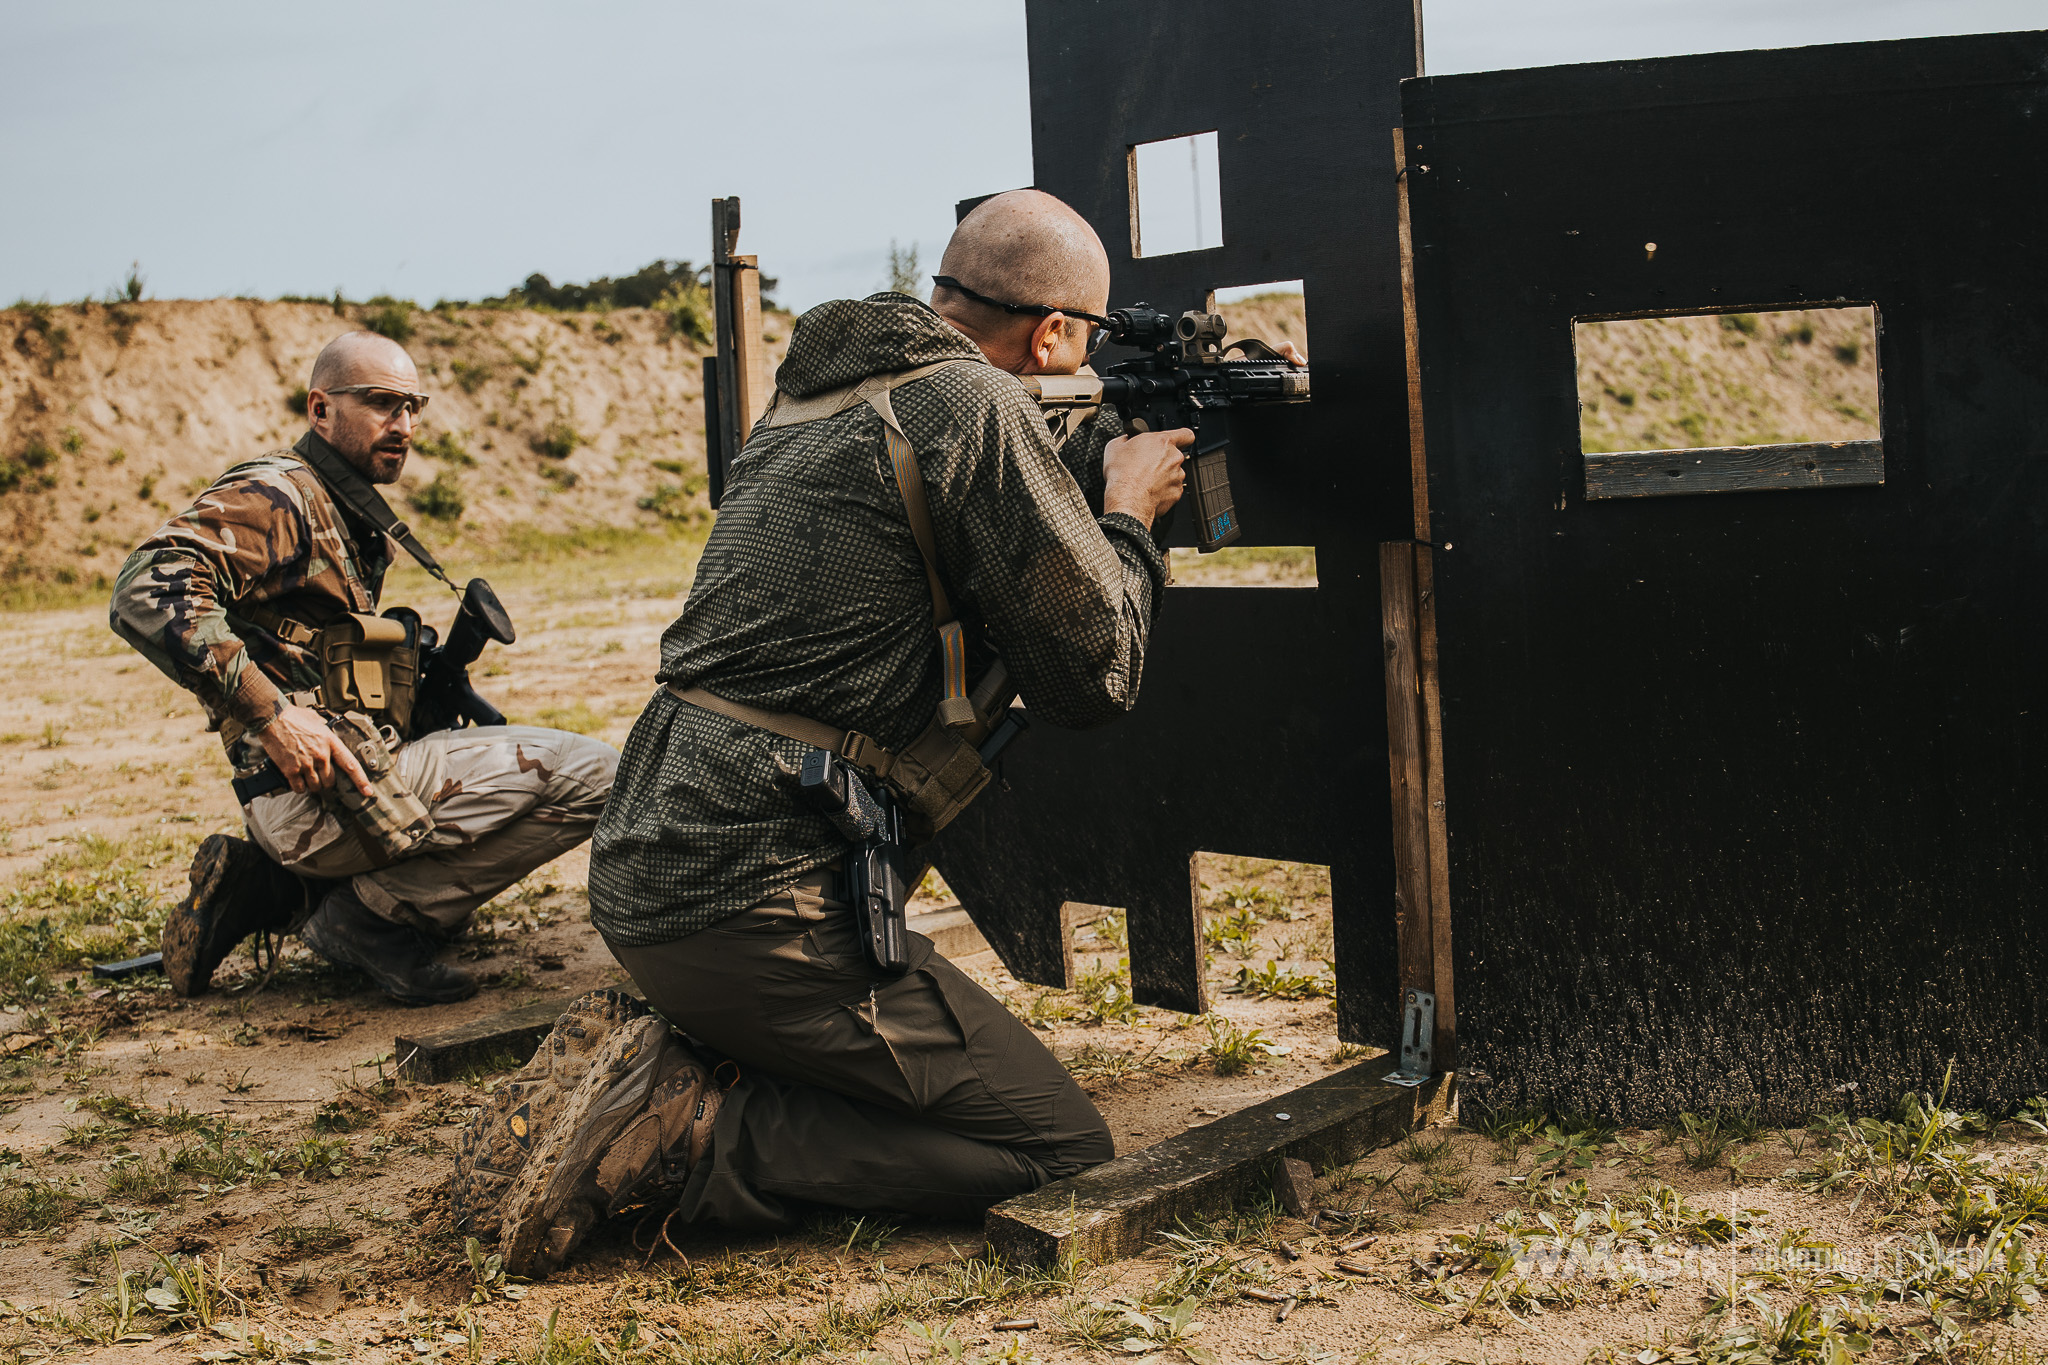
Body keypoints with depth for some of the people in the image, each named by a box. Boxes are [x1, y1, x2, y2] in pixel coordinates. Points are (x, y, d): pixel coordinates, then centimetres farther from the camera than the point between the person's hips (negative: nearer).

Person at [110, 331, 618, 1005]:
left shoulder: (353, 518, 24)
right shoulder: (275, 495, -7)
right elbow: (148, 590, -23)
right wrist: (271, 713, -26)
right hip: (315, 790, -10)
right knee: (592, 774, -17)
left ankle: (274, 887, 17)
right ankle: (370, 914, -7)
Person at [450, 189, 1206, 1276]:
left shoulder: (813, 394, 15)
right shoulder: (977, 404, -10)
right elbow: (1091, 674, -7)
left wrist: (1097, 458, 29)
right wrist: (1128, 513, 10)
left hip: (638, 869, 9)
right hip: (751, 898, -9)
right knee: (1059, 1147, -2)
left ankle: (641, 1075, 8)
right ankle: (683, 1132, -10)